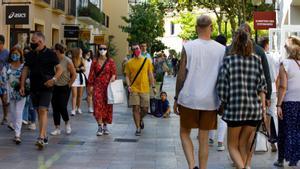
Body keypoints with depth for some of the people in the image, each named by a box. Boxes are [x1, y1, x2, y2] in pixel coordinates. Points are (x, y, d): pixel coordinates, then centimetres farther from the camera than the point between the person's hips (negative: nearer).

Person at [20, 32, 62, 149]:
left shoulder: (50, 54, -6)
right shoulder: (30, 55, 9)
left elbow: (59, 69, -4)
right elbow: (25, 70, 12)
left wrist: (54, 79, -21)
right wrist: (22, 85, 5)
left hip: (46, 87, -5)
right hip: (34, 87, 6)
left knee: (43, 110, -14)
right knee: (39, 111, 10)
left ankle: (41, 138, -20)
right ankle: (45, 136, 20)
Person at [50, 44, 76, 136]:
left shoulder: (68, 61, -11)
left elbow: (74, 75, -7)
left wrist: (69, 85, -6)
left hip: (64, 88, -4)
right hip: (55, 87, 5)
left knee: (62, 107, -7)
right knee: (55, 108, 3)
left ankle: (67, 123, 21)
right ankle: (57, 128, 10)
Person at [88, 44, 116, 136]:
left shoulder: (110, 61, 5)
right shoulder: (95, 62, 6)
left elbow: (114, 72, 3)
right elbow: (91, 74, 7)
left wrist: (113, 77, -19)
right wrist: (91, 85, 2)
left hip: (107, 86, 0)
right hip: (98, 86, 0)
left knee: (107, 106, 5)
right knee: (98, 105, -11)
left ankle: (105, 125, 19)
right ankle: (100, 126, -10)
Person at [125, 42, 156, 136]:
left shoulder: (147, 61, 4)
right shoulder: (129, 63, 2)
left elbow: (150, 74, 8)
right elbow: (127, 76, 6)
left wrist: (153, 86, 5)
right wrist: (128, 86, -10)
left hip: (145, 89, 1)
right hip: (134, 89, -1)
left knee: (145, 109, 5)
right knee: (136, 108, -4)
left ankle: (140, 119, 37)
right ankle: (138, 128, 7)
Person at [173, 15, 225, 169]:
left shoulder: (188, 47, -6)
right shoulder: (221, 49, 0)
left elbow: (181, 75, -5)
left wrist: (176, 98, 4)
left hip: (189, 99, -2)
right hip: (210, 101, 2)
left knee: (184, 133, 13)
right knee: (204, 138, 11)